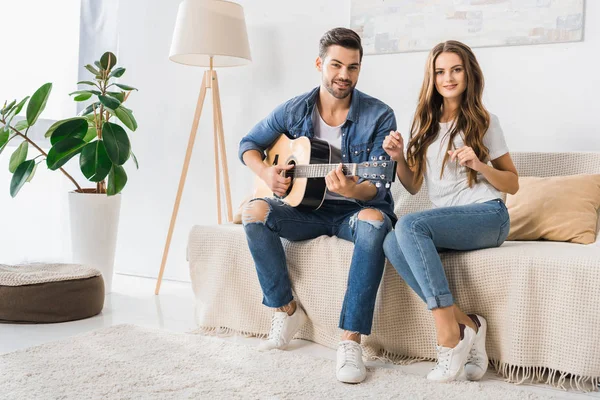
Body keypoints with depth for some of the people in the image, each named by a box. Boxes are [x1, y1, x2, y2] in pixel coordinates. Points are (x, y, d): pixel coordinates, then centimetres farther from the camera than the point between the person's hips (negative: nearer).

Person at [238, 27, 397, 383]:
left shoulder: (379, 116, -10)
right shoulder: (294, 110, 0)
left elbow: (378, 185, -15)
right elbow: (249, 144, 13)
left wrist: (354, 190, -39)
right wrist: (265, 172, -8)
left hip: (357, 209, -3)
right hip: (308, 208, 3)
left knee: (374, 221, -38)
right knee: (255, 211, -24)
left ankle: (351, 341, -37)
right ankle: (288, 310, -8)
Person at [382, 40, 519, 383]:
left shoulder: (484, 122, 4)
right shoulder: (425, 123, 16)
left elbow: (513, 184, 4)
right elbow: (413, 187, 16)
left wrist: (478, 165, -14)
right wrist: (399, 158, -3)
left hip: (487, 216, -5)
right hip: (444, 220, 5)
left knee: (409, 224, -31)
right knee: (392, 243, -28)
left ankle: (450, 333, -28)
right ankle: (466, 325, -21)